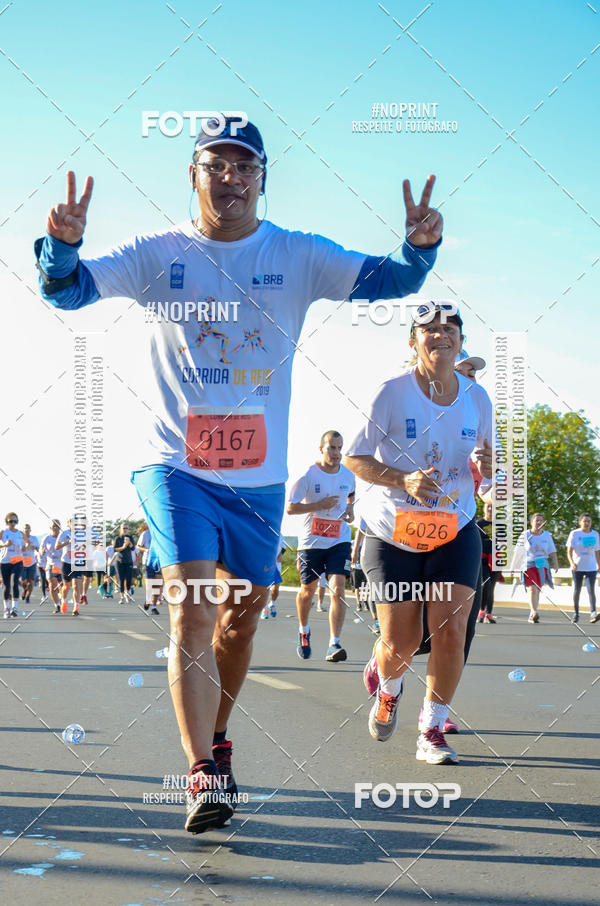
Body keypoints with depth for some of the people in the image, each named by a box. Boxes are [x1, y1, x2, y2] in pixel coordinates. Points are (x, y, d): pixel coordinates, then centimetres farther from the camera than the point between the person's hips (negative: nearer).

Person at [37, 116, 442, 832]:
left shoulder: (298, 256, 3)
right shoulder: (158, 254, 1)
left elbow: (390, 280, -3)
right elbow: (66, 289, -5)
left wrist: (420, 246, -25)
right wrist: (61, 244, -27)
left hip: (260, 474, 3)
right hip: (175, 464, -2)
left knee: (242, 614, 13)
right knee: (192, 610, -17)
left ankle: (214, 738, 35)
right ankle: (203, 775, -15)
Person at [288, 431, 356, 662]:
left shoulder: (348, 475, 4)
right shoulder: (308, 476, -9)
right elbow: (290, 508, -9)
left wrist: (350, 507, 6)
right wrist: (319, 505, -19)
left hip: (339, 541, 2)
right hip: (311, 541, -2)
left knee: (338, 588, -15)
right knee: (308, 590, 11)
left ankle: (334, 644, -17)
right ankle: (304, 631, 39)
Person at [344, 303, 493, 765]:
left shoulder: (477, 397, 3)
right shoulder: (392, 393, -9)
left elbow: (484, 470, 12)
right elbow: (354, 457, -8)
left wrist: (486, 464, -13)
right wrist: (403, 480, -23)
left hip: (455, 531, 3)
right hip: (392, 534, -2)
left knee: (451, 632, -10)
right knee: (400, 643, -1)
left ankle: (433, 731, 9)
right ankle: (386, 684, 37)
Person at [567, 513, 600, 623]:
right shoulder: (574, 534, -2)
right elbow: (569, 551, -8)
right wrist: (572, 563, -24)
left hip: (591, 568, 1)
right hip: (577, 568, -1)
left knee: (591, 590, -13)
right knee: (576, 590, 7)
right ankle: (576, 614, 19)